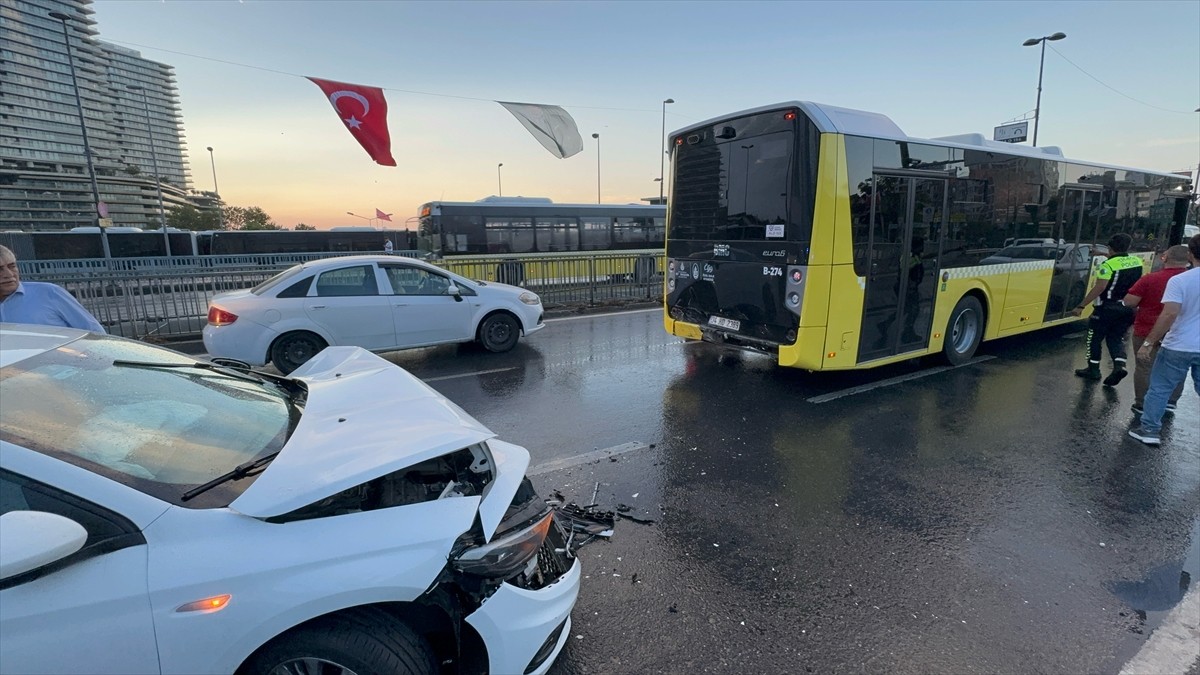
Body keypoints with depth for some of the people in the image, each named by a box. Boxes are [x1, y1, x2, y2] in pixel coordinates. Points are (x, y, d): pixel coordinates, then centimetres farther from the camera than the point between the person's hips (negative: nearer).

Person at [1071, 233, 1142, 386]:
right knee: (1116, 338, 17)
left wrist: (1081, 306, -24)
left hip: (1108, 308, -6)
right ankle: (1119, 366, -4)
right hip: (1128, 309, 6)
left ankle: (1093, 369, 16)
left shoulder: (1108, 265, -16)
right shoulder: (1137, 261, 4)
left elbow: (1100, 288, -25)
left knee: (1095, 337, 10)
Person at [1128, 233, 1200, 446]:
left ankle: (1149, 430, 13)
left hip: (1178, 347, -4)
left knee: (1160, 388, 8)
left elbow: (1170, 314, -23)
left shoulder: (1179, 280, -16)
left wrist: (1148, 343, -20)